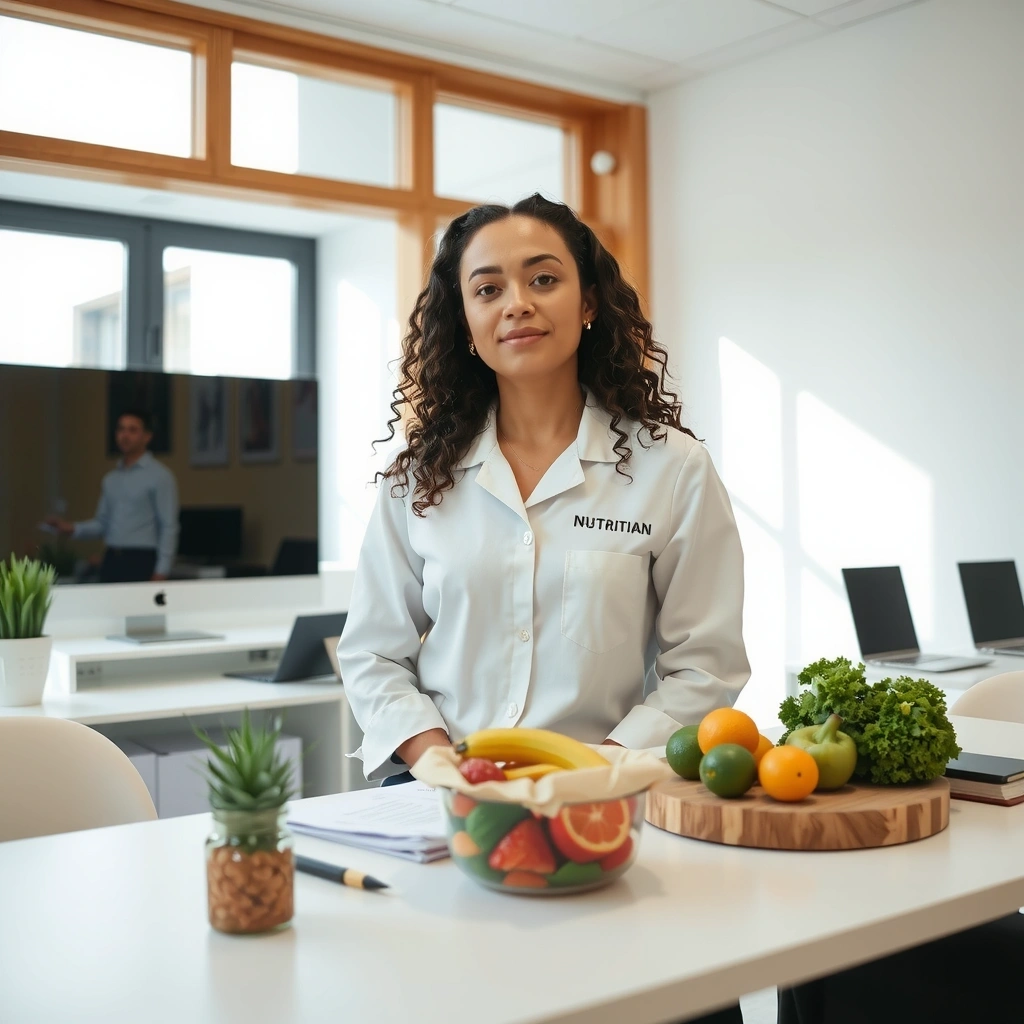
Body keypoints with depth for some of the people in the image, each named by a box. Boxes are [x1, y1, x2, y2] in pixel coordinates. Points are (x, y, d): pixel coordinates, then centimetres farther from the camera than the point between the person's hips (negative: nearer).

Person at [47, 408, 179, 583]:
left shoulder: (159, 476, -3)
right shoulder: (111, 479, 16)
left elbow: (168, 527, -7)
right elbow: (102, 523, 19)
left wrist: (160, 573, -13)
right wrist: (73, 529, 1)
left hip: (141, 562, -5)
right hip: (111, 560, 6)